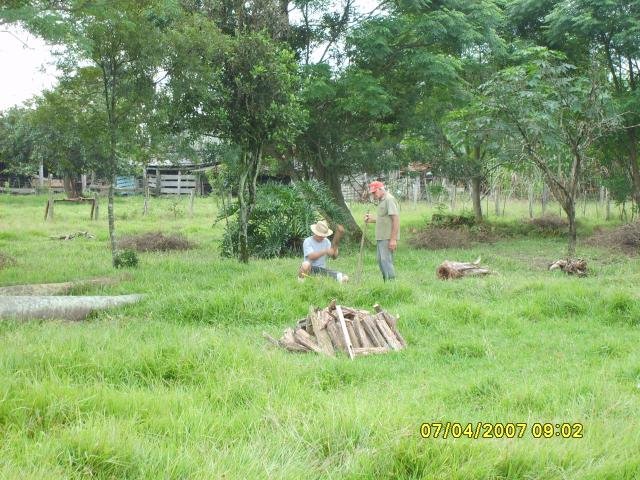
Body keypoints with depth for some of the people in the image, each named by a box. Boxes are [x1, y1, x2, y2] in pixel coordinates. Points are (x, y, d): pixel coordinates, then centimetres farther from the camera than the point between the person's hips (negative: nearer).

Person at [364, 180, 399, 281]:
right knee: (381, 261, 11)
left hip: (388, 238, -10)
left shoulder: (389, 199, -13)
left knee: (386, 260, -11)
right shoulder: (381, 201, 19)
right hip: (381, 238, 10)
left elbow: (395, 219, -19)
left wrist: (393, 239, -23)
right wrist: (371, 220, 14)